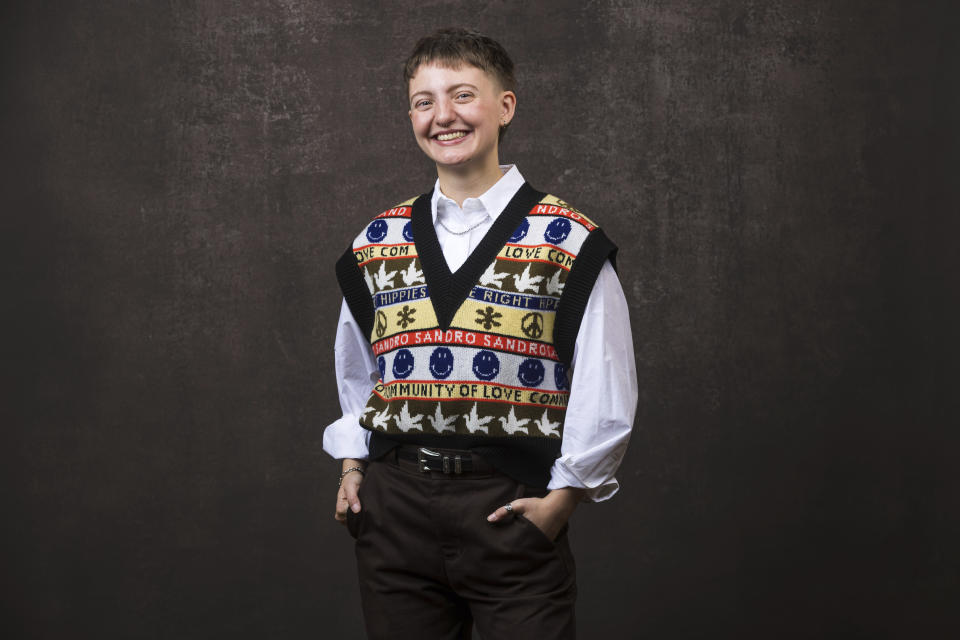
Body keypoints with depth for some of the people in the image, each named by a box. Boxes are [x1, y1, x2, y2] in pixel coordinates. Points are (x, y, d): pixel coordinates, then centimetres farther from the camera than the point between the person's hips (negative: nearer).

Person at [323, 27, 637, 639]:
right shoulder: (375, 243, 9)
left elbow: (606, 389, -3)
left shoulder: (569, 241, -3)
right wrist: (352, 465, 11)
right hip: (393, 507, 3)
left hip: (512, 508, -3)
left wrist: (562, 496, -7)